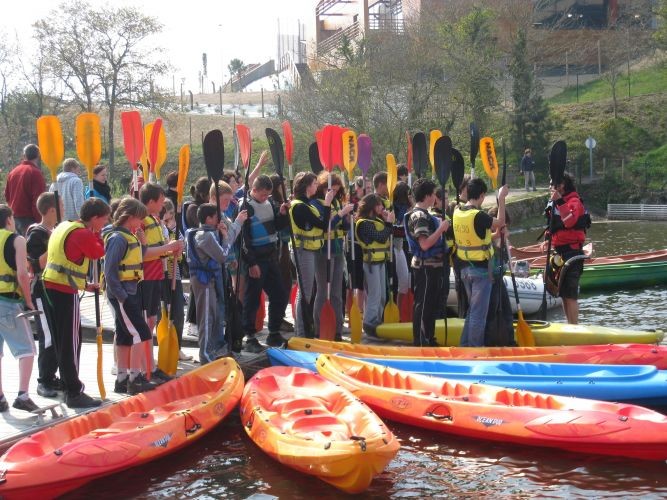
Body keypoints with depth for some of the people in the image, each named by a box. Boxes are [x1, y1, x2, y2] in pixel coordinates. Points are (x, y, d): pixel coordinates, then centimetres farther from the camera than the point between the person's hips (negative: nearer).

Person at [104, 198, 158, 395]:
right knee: (140, 334, -10)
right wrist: (121, 296, -20)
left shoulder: (130, 237, 13)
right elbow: (110, 271, -19)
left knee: (125, 336, 13)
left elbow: (136, 262, 18)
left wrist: (142, 243, 7)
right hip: (122, 295, -10)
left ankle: (122, 379, 19)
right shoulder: (118, 238, -15)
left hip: (130, 293, 10)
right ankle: (135, 379, -7)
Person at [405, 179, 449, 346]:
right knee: (423, 305, -4)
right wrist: (441, 229, -19)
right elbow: (425, 244, -25)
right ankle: (420, 343, 1)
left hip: (432, 265, 10)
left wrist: (440, 225, 15)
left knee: (431, 304, 16)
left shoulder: (424, 214, 14)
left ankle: (428, 340, 25)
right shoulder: (419, 216, -18)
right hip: (426, 266, -10)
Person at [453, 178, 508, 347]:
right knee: (479, 312, 2)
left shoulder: (457, 213, 1)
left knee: (472, 308, 20)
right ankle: (475, 347, 7)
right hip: (480, 269, -8)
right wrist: (501, 198, -5)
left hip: (465, 268, 8)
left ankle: (465, 345, 25)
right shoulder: (478, 216, -21)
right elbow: (500, 222, -10)